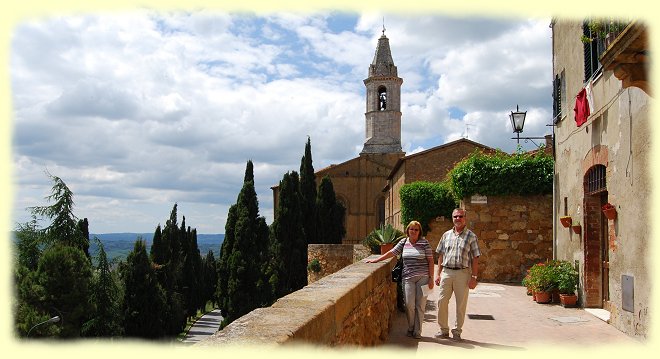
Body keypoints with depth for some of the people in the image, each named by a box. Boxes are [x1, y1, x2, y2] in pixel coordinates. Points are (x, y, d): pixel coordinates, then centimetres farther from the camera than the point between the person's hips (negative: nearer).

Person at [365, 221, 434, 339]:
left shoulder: (424, 243, 1)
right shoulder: (403, 242, 9)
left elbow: (430, 261, 0)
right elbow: (391, 252, 12)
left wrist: (431, 278, -4)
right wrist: (376, 260, 8)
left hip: (422, 278, -2)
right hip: (408, 278, 2)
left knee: (420, 305, 1)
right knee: (409, 305, -3)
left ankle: (417, 331, 12)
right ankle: (410, 328, 16)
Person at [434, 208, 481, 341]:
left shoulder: (471, 236, 1)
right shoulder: (446, 235, 11)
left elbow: (475, 258, -2)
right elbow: (441, 255, 13)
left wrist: (474, 277, -8)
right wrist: (438, 274, 7)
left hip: (463, 273, -3)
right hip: (446, 272, 3)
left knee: (461, 304, 5)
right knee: (442, 301, 3)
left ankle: (457, 331, 19)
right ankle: (444, 330, 17)